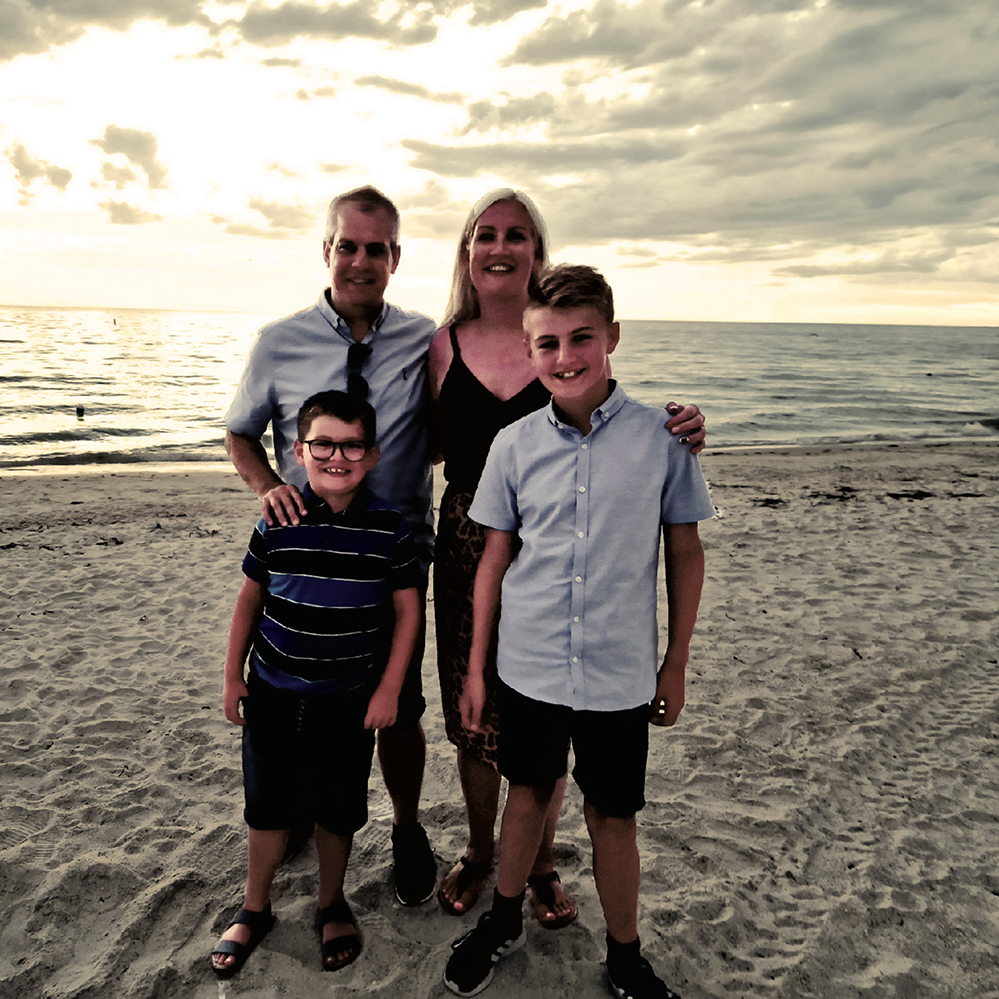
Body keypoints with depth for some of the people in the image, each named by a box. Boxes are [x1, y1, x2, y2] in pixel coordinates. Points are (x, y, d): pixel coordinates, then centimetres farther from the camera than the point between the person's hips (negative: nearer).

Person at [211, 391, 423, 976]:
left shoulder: (390, 529, -11)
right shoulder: (277, 522, -8)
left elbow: (408, 610, -4)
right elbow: (251, 598, 4)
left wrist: (389, 689, -5)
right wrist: (233, 675, 6)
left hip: (349, 701, -1)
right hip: (273, 693, 1)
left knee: (338, 809, 15)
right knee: (268, 804, 16)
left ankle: (332, 904, 41)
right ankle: (256, 909, 39)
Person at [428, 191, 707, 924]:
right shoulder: (444, 346, 2)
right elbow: (428, 447, 10)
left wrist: (673, 440, -19)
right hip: (468, 553, 2)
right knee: (473, 716, 14)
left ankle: (542, 863, 38)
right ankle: (480, 852, 41)